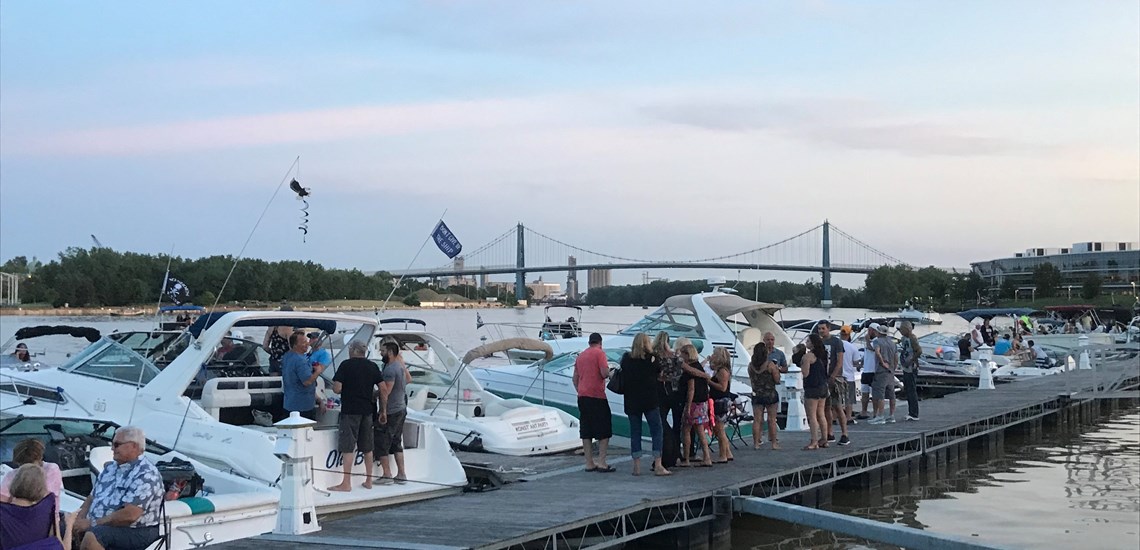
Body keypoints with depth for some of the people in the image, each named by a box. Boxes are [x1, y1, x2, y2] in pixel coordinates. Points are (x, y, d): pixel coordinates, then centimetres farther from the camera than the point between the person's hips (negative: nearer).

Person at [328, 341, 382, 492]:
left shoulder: (346, 365, -9)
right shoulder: (373, 367, 6)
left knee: (347, 447, -3)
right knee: (367, 448, 13)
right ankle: (368, 481, 17)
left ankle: (346, 483, -4)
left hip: (350, 410, -5)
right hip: (367, 410, 5)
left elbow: (337, 389, -14)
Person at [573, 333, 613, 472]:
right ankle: (601, 463, -7)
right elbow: (604, 373, -15)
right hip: (597, 396, -6)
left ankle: (589, 463, 8)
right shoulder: (599, 353, -5)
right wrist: (610, 373, 6)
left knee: (586, 431, 8)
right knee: (604, 431, -1)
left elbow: (574, 378, 16)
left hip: (582, 397, 7)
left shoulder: (581, 355, 15)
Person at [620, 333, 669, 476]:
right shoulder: (651, 358, -5)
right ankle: (658, 466, -5)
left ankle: (637, 466, 6)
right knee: (656, 431, 1)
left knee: (635, 432, 7)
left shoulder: (626, 359, 3)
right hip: (649, 400, -3)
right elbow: (660, 375, 4)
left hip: (631, 401, 3)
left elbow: (623, 377, 12)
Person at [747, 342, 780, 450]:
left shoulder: (750, 365, -2)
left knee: (756, 420, 6)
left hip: (757, 395, 3)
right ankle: (774, 443, 10)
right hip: (771, 394, -3)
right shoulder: (770, 365, -13)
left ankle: (756, 443, 7)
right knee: (772, 420, 5)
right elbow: (777, 380, -9)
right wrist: (777, 370, 6)